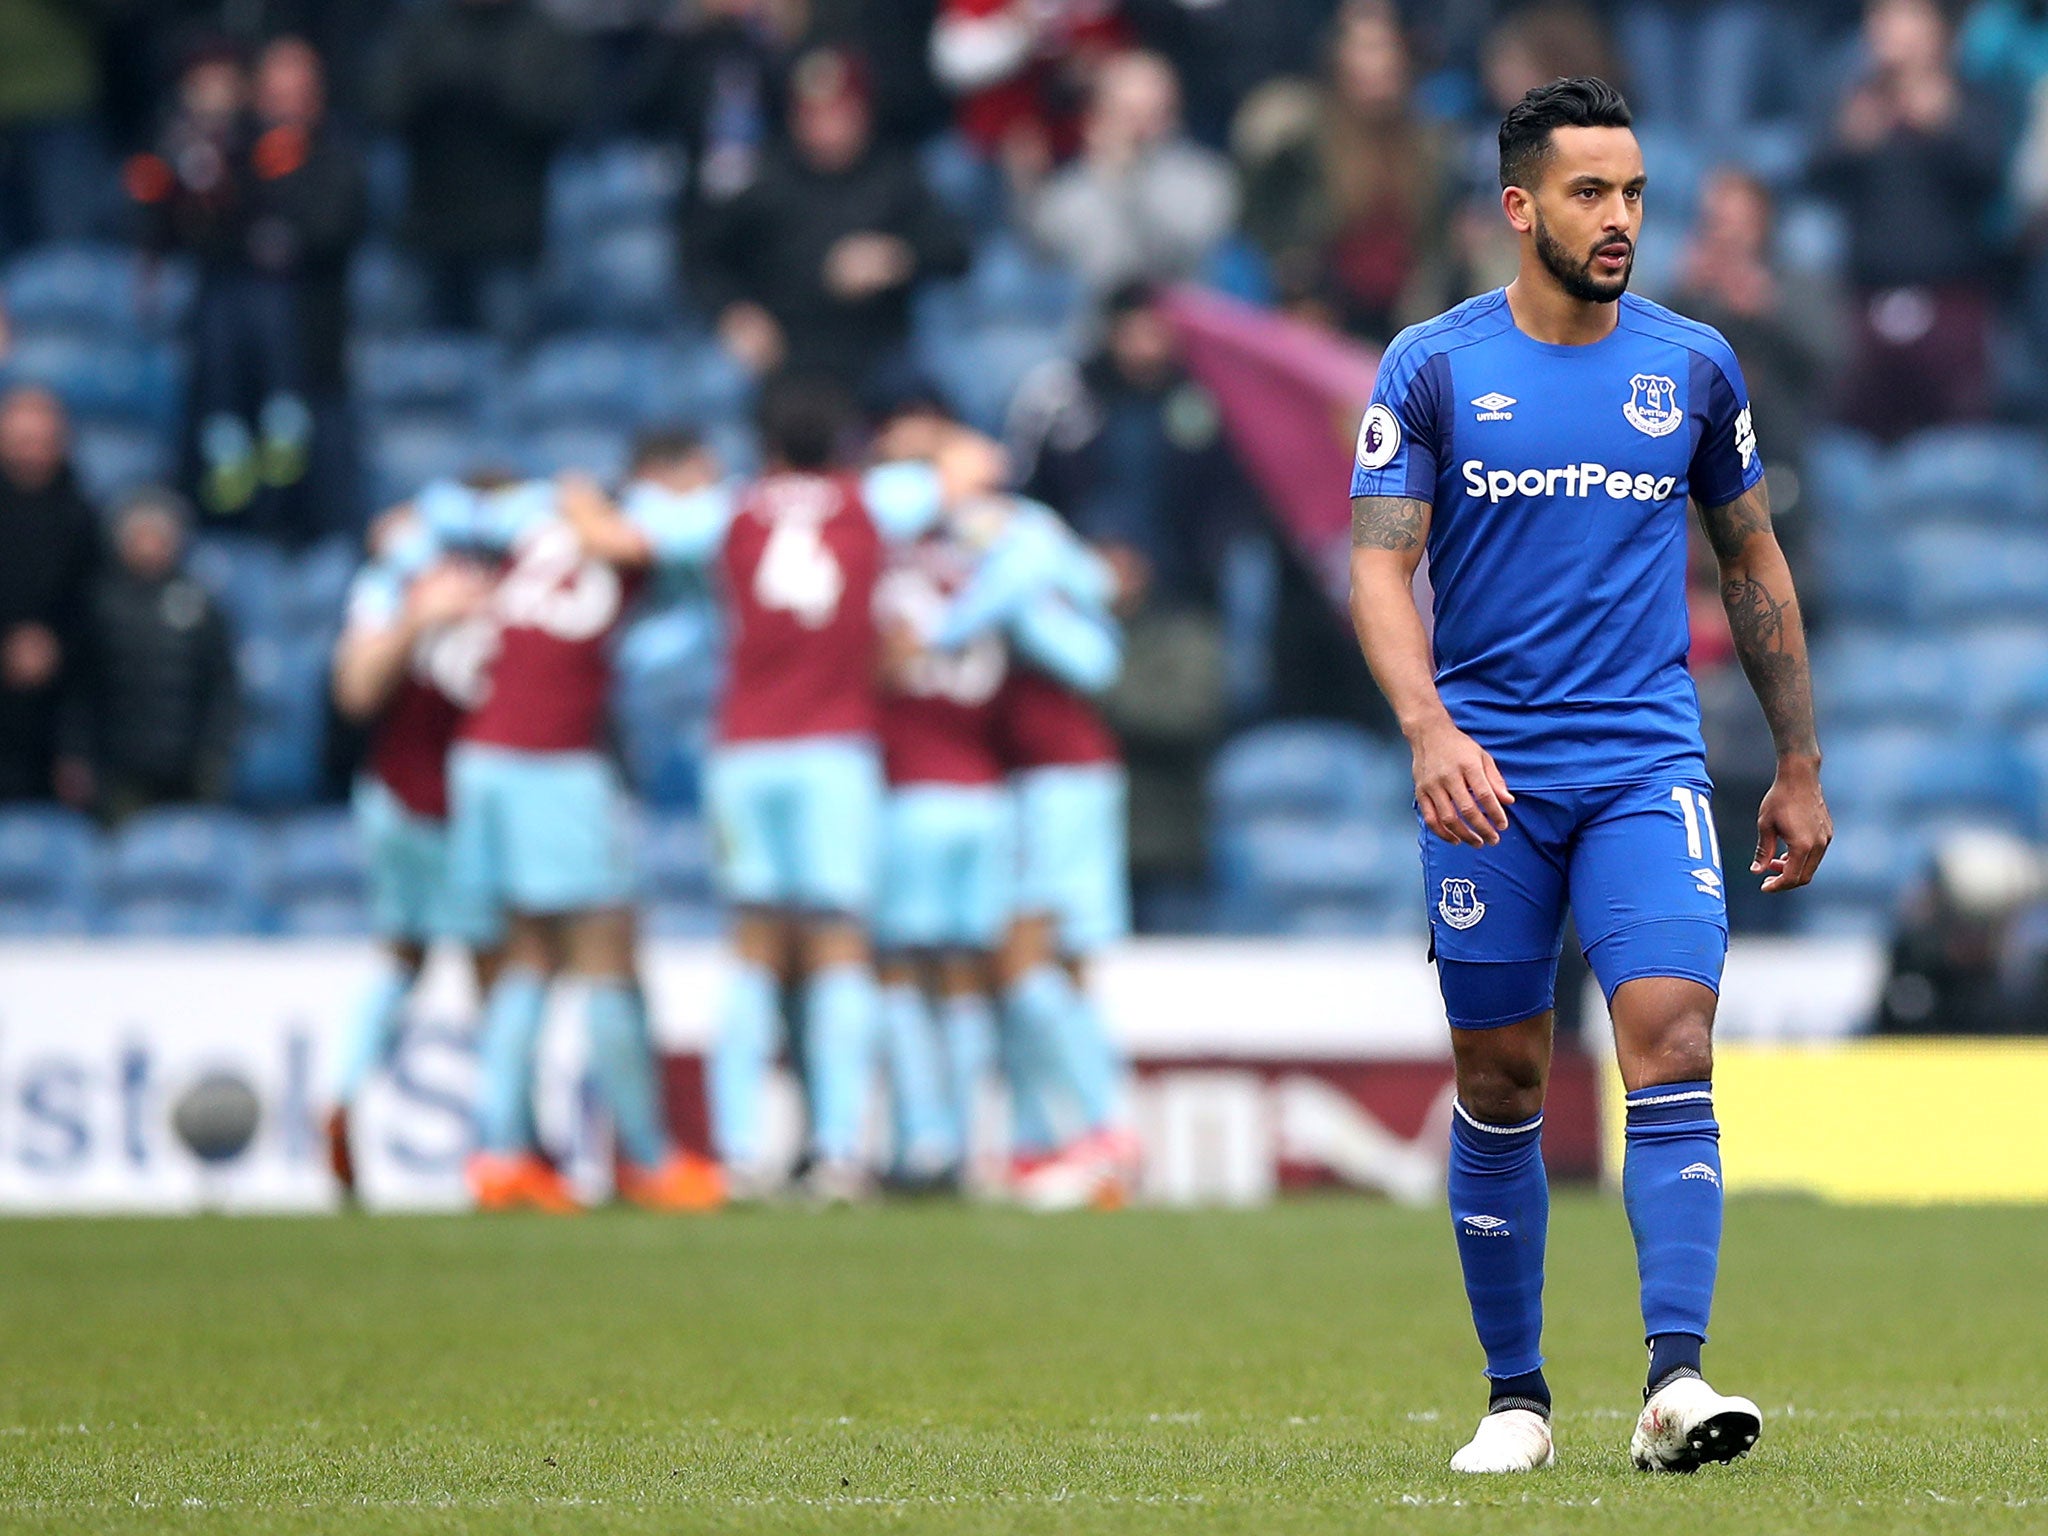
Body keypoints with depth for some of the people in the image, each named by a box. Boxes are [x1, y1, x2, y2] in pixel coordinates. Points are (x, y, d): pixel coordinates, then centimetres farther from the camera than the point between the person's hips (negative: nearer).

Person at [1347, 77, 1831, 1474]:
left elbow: (1753, 560, 17)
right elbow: (1381, 563, -6)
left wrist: (1801, 765, 17)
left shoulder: (1693, 365, 7)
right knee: (1500, 1084, 4)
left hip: (1649, 765, 1)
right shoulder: (1434, 366, 0)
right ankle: (1517, 1398, 15)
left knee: (1672, 1045, -16)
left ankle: (1676, 1380, -22)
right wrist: (1429, 727, -23)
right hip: (1490, 777, -1)